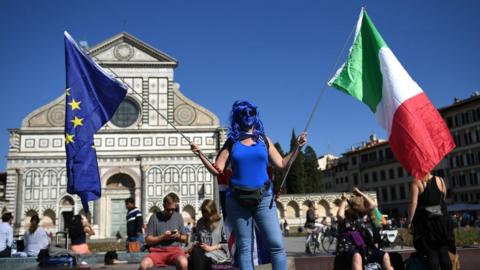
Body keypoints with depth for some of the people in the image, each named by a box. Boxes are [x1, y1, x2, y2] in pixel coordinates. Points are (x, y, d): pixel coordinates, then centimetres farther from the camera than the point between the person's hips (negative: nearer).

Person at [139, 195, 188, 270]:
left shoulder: (178, 217, 12)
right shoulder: (154, 217, 7)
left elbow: (185, 239, 16)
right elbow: (147, 240, 4)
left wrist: (179, 236, -6)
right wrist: (162, 237, -11)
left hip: (174, 249, 1)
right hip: (157, 251, 0)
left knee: (183, 263, -35)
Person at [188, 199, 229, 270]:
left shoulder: (221, 222, 0)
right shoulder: (200, 222, 19)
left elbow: (226, 243, -4)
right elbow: (197, 239, 23)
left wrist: (211, 248, -11)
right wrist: (195, 245, 1)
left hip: (217, 251, -4)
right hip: (202, 250, 5)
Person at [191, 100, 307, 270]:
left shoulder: (264, 140, 8)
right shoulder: (231, 142, 5)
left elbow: (281, 164, 5)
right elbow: (217, 170, 1)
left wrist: (297, 147, -3)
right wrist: (200, 155, -10)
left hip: (263, 198, 1)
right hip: (238, 200, 0)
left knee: (276, 244, -6)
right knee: (244, 247, 5)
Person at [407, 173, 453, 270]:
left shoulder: (416, 182, -9)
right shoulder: (440, 180, 4)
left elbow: (413, 203, -16)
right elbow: (443, 199, 15)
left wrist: (409, 221, -12)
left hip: (425, 221, -3)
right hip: (441, 220, 3)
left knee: (431, 253, 0)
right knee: (444, 252, 7)